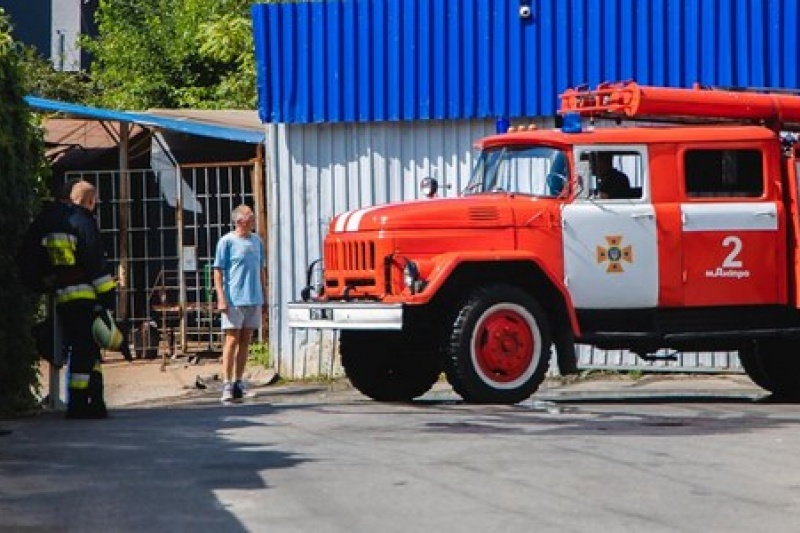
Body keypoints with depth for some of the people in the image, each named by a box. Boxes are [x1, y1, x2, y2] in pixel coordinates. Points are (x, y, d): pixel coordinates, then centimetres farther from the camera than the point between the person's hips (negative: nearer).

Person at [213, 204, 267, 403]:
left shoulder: (257, 241, 12)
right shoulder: (227, 241, -5)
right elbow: (218, 271, -7)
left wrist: (264, 296, 18)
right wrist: (221, 298, -14)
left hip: (254, 299, 6)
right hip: (234, 300, -6)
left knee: (245, 341, 9)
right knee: (232, 340, -7)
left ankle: (238, 382, 16)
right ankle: (227, 385, -8)